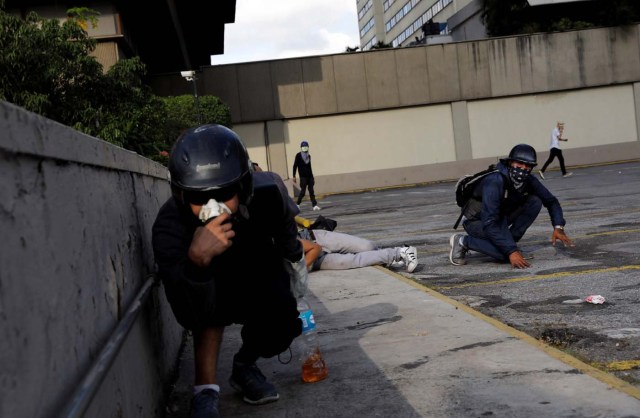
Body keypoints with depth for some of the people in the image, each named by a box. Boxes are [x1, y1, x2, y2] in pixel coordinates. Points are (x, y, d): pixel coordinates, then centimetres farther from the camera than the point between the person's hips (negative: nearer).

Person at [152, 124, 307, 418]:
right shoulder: (170, 227, -39)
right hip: (208, 291, -2)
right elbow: (192, 318, -46)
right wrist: (197, 260, -63)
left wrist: (295, 258, 15)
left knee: (281, 325, -20)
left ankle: (245, 366, 12)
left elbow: (285, 227, -4)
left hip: (259, 273, 3)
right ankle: (205, 392, -21)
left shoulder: (268, 192, -31)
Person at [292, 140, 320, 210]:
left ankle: (314, 205, -1)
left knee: (311, 191, 1)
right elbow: (295, 166, -4)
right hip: (303, 176, -5)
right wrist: (294, 176, -10)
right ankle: (298, 204, 8)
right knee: (303, 191, -7)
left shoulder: (309, 156, 13)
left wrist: (312, 177, 19)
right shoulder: (298, 155, -3)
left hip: (309, 176, 5)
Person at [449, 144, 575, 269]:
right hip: (477, 221, -7)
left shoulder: (529, 181, -12)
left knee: (535, 202, -11)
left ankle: (509, 240, -4)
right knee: (507, 254, -28)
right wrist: (511, 251, -42)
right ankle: (464, 241, -9)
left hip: (501, 218, 7)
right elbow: (489, 224, -38)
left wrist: (558, 228, -17)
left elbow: (551, 201, 2)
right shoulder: (495, 182, -33)